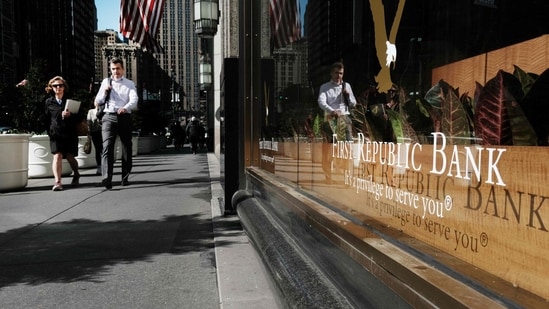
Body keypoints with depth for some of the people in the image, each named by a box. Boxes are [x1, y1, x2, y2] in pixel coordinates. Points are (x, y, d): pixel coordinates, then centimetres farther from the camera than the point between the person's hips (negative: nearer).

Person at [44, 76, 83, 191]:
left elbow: (81, 117, 1)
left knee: (70, 156, 5)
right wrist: (49, 131, 7)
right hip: (55, 133, 0)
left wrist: (70, 115, -16)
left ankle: (76, 175, 33)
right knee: (57, 155, -15)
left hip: (70, 133, 0)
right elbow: (46, 118, 15)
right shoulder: (49, 102, 9)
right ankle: (57, 182, -21)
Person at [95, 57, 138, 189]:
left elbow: (134, 101, -7)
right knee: (107, 146, -16)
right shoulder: (106, 82, 15)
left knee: (127, 148, 7)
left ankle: (125, 177, 21)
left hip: (125, 117, 0)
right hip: (109, 117, 0)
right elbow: (98, 102, 16)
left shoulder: (129, 84, 9)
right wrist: (105, 92, -3)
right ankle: (106, 178, -25)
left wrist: (125, 108, -27)